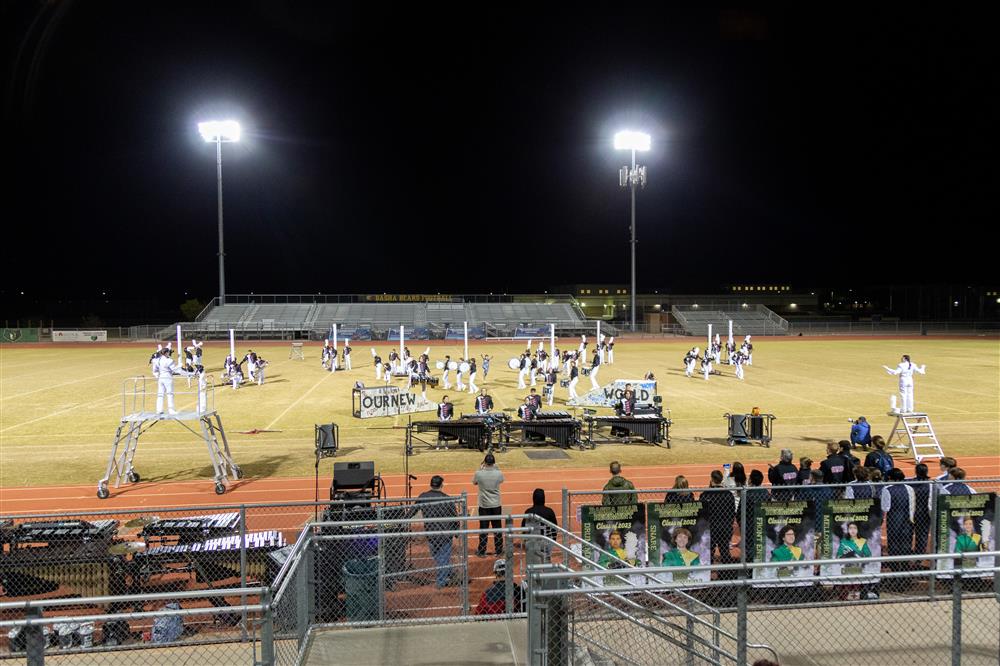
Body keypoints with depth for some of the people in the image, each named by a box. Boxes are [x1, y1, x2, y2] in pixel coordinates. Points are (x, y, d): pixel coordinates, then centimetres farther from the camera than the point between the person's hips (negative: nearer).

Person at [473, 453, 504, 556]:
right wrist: (495, 467, 12)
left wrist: (480, 468, 10)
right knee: (497, 528, 11)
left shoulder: (479, 474, -15)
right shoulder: (499, 474, -12)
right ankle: (498, 550, 20)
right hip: (496, 505, 1)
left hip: (484, 505, -1)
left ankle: (482, 551, 16)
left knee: (483, 528, 8)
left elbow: (474, 482, 7)